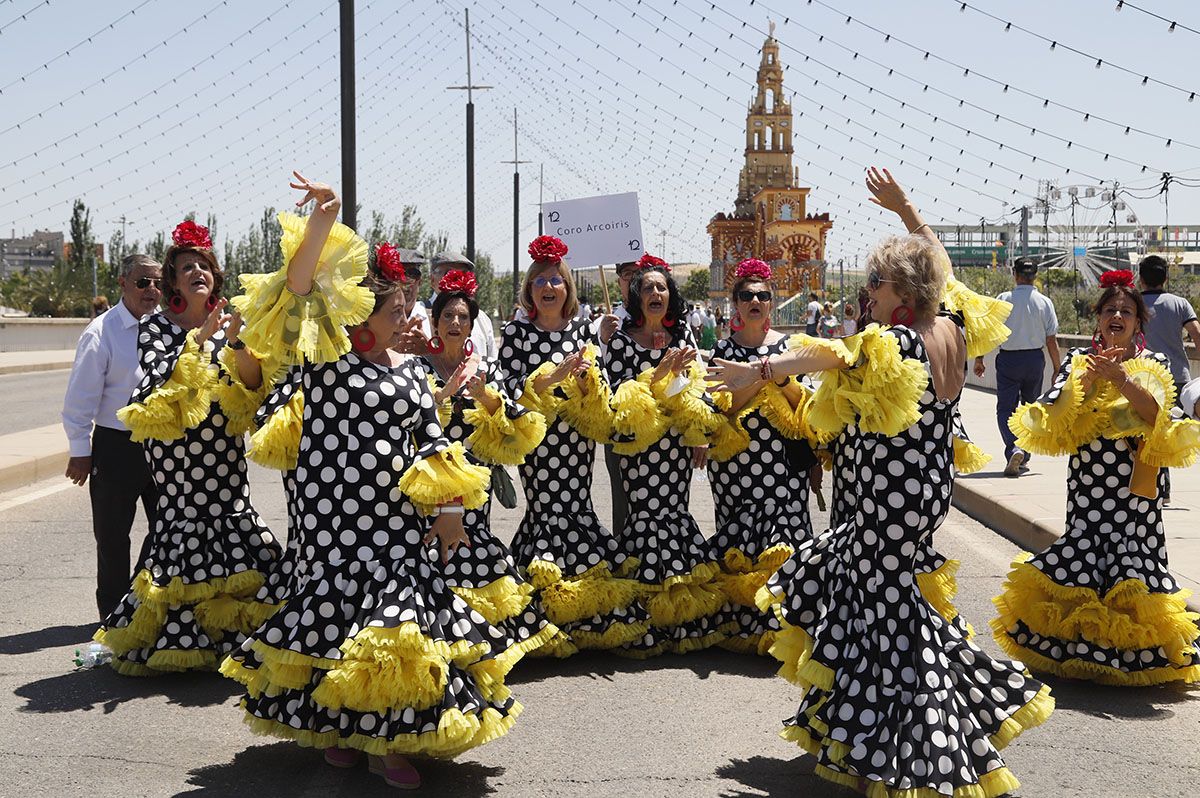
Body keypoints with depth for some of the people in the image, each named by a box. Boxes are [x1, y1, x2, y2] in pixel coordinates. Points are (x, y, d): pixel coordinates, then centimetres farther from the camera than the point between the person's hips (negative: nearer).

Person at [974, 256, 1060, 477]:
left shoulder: (1003, 299, -7)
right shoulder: (1045, 302, -2)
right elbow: (1052, 339, -1)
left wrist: (979, 359, 3)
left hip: (1008, 359, -2)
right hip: (1035, 359, 2)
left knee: (1005, 408, 2)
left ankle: (1013, 449, -21)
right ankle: (1024, 457, 20)